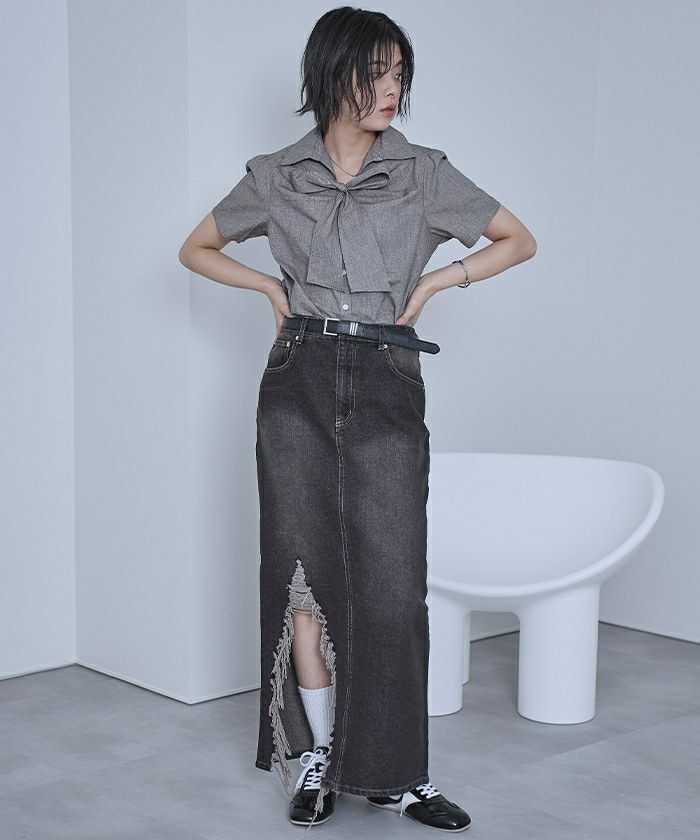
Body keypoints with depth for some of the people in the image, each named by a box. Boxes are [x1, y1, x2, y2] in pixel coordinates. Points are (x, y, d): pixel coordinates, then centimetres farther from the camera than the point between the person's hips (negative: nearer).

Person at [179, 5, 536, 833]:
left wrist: (433, 281, 2)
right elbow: (197, 249, 20)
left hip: (387, 391, 0)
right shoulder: (276, 176, 8)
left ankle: (393, 772, 9)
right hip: (299, 386, 1)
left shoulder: (424, 173, 6)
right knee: (305, 571, 1)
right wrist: (271, 285, 5)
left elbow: (518, 240, 13)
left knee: (391, 580, -3)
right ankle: (317, 756, 14)